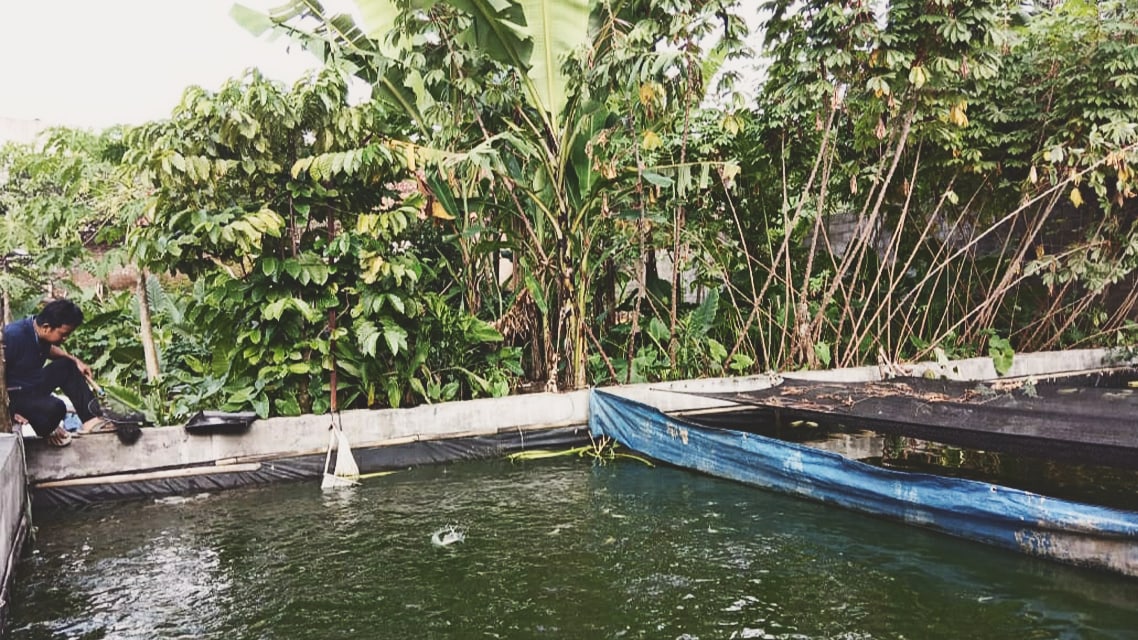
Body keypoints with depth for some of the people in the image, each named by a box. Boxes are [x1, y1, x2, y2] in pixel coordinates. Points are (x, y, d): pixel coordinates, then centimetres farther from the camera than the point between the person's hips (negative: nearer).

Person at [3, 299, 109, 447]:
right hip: (14, 394, -9)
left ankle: (90, 418, 5)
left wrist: (75, 360, 8)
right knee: (55, 407, -32)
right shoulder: (14, 336, -29)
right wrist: (9, 410, -27)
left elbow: (49, 349, 22)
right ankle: (47, 430, 4)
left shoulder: (40, 332, -2)